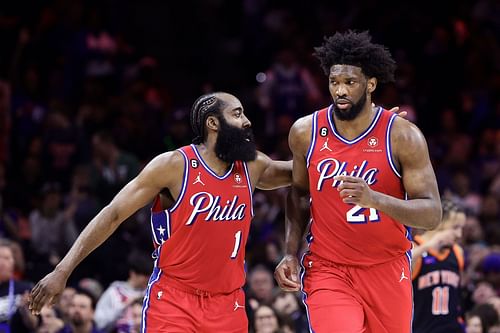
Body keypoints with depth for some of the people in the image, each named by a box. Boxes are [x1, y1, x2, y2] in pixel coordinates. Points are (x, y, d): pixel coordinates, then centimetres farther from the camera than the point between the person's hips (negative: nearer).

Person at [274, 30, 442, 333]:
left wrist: (374, 198, -32)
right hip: (327, 270, 0)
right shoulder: (305, 132, -3)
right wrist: (291, 253, 4)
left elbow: (433, 213, -16)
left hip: (387, 270, 0)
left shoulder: (403, 136, -12)